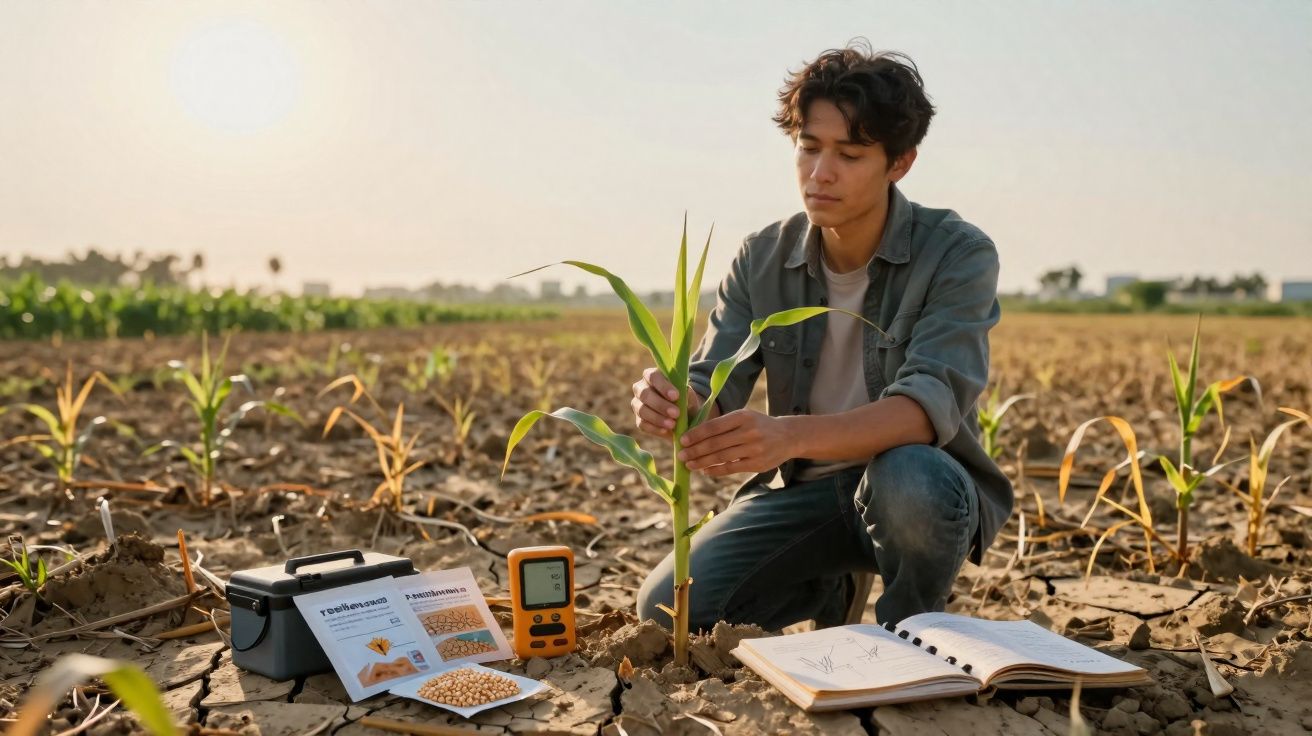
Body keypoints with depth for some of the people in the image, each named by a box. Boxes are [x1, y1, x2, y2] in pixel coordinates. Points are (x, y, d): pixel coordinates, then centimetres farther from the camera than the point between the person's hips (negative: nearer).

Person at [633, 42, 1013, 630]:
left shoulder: (959, 255, -15)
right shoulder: (760, 261, -2)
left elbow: (930, 405, -30)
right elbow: (711, 394, -9)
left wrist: (789, 435, -48)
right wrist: (671, 406, -36)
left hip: (924, 491, -3)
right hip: (801, 491, 4)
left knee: (911, 480, -39)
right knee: (668, 610, -14)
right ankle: (833, 589, 16)